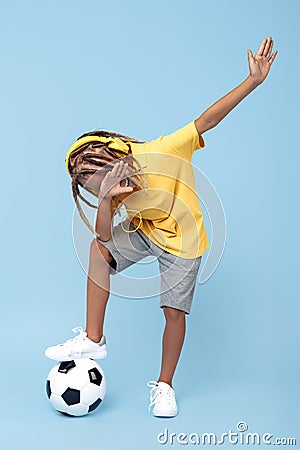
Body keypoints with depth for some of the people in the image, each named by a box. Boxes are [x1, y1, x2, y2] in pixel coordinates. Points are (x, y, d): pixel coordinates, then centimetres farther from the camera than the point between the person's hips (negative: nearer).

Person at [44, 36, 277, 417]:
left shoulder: (163, 152, -29)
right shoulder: (109, 187, -13)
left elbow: (208, 119, -29)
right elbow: (105, 234, -19)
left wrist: (255, 80, -32)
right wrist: (106, 199, -38)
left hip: (183, 242, -4)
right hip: (144, 230, 4)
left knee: (174, 312, -5)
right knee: (98, 250, -17)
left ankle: (164, 385, 18)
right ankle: (93, 340, -8)